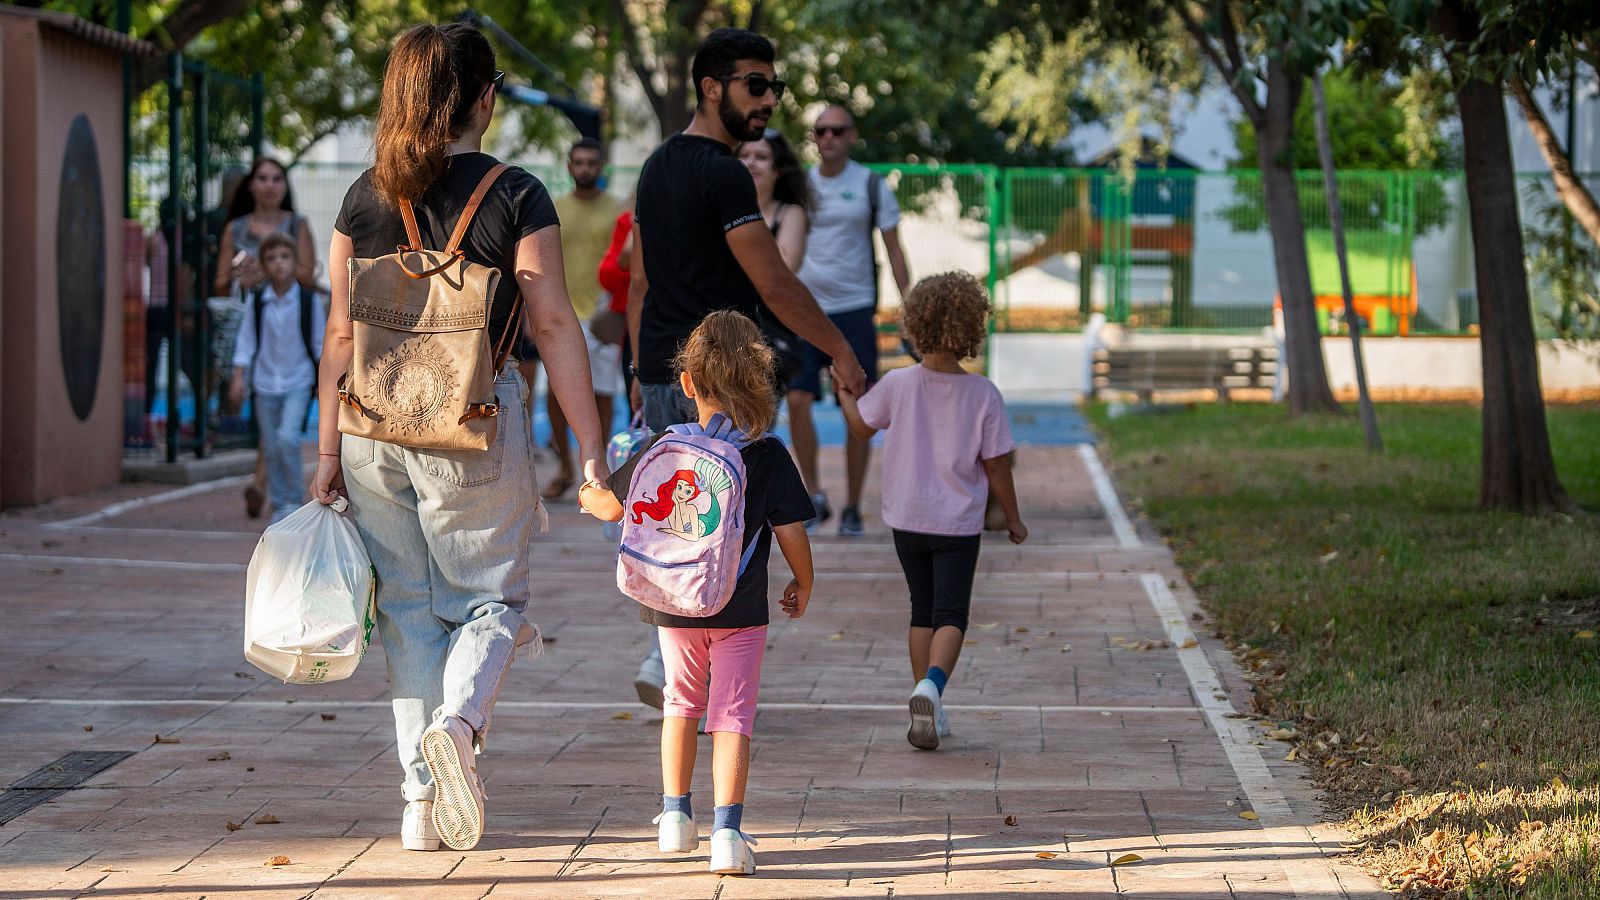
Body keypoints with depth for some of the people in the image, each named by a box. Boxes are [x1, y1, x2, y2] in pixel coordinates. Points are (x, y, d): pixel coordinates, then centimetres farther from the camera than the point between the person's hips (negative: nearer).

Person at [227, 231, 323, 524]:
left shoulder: (308, 300, -7)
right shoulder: (257, 300, -2)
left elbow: (321, 342, 1)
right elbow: (246, 340, 5)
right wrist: (238, 377, 0)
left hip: (298, 382, -3)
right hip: (265, 382, 3)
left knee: (287, 437, -19)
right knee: (271, 447, 7)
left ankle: (295, 499, -5)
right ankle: (280, 504, 19)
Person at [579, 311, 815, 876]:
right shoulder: (769, 455, -10)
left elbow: (613, 507, 7)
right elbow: (791, 534, -9)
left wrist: (587, 495, 31)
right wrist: (803, 587, 9)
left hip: (675, 608, 2)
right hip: (742, 612, -2)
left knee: (682, 702, 22)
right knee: (732, 714, 1)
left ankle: (676, 815, 26)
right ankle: (726, 833, -10)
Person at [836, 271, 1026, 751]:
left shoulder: (897, 385, -10)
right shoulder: (984, 395, -12)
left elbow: (861, 426, 8)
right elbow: (996, 466, -6)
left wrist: (845, 391, 28)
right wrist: (1013, 519, 8)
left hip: (907, 519, 2)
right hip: (959, 523, -2)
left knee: (923, 611, 15)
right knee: (951, 614, 0)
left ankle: (927, 701, 16)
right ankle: (932, 683, -26)